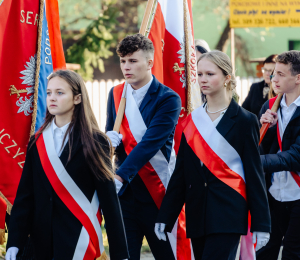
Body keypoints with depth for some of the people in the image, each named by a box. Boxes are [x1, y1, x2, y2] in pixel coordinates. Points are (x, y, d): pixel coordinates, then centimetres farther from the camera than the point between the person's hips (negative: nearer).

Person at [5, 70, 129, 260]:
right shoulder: (38, 142, 8)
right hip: (42, 241, 4)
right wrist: (14, 242, -6)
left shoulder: (94, 142, -3)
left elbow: (109, 198, -6)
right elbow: (25, 194, 4)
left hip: (80, 242, -4)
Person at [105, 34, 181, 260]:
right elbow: (110, 135, 14)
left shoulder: (168, 99, -8)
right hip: (125, 191, 4)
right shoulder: (116, 94, 11)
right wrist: (110, 139, -12)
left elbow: (149, 143, -18)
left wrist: (121, 176, -28)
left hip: (157, 193, -4)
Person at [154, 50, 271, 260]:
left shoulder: (244, 121, 0)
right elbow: (181, 172, 14)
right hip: (197, 214, 5)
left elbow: (254, 174, -1)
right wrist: (165, 217, 10)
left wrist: (261, 224, -4)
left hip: (228, 212, -5)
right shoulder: (193, 120, 12)